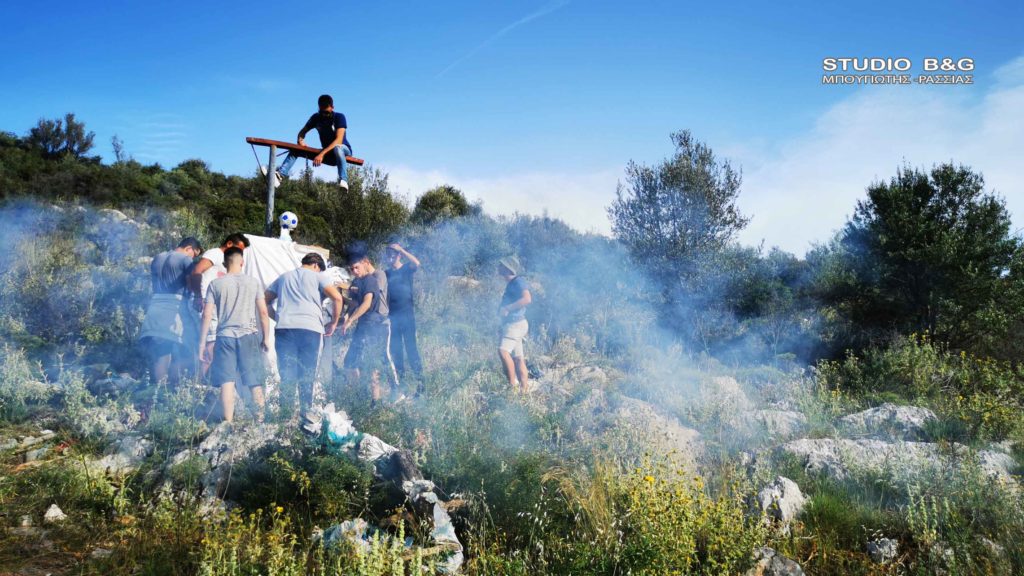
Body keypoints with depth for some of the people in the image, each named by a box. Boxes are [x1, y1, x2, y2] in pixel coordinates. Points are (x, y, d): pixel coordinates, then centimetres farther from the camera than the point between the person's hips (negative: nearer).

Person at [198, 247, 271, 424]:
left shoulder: (216, 284, 3)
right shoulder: (253, 282, 4)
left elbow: (207, 315, 0)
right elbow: (263, 312, 2)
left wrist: (202, 344, 5)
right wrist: (266, 337, 12)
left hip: (225, 336, 0)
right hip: (249, 335, 0)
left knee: (227, 382, 0)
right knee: (255, 382, 7)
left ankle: (228, 422, -3)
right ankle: (260, 419, 10)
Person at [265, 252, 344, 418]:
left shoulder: (283, 277, 24)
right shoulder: (318, 276, 11)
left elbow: (265, 301, 22)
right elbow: (337, 297, -4)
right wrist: (333, 323, 4)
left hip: (284, 328, 3)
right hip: (310, 329, -3)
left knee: (286, 375, 4)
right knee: (307, 376, 4)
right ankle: (305, 414, 7)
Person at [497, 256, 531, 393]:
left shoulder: (518, 281, -10)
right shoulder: (511, 284, 19)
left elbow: (527, 299, -25)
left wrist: (507, 308, -25)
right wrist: (501, 311, 17)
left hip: (516, 324, -10)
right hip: (511, 324, 10)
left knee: (503, 350, -25)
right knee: (518, 359, 9)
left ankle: (513, 384, -25)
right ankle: (524, 391, 10)